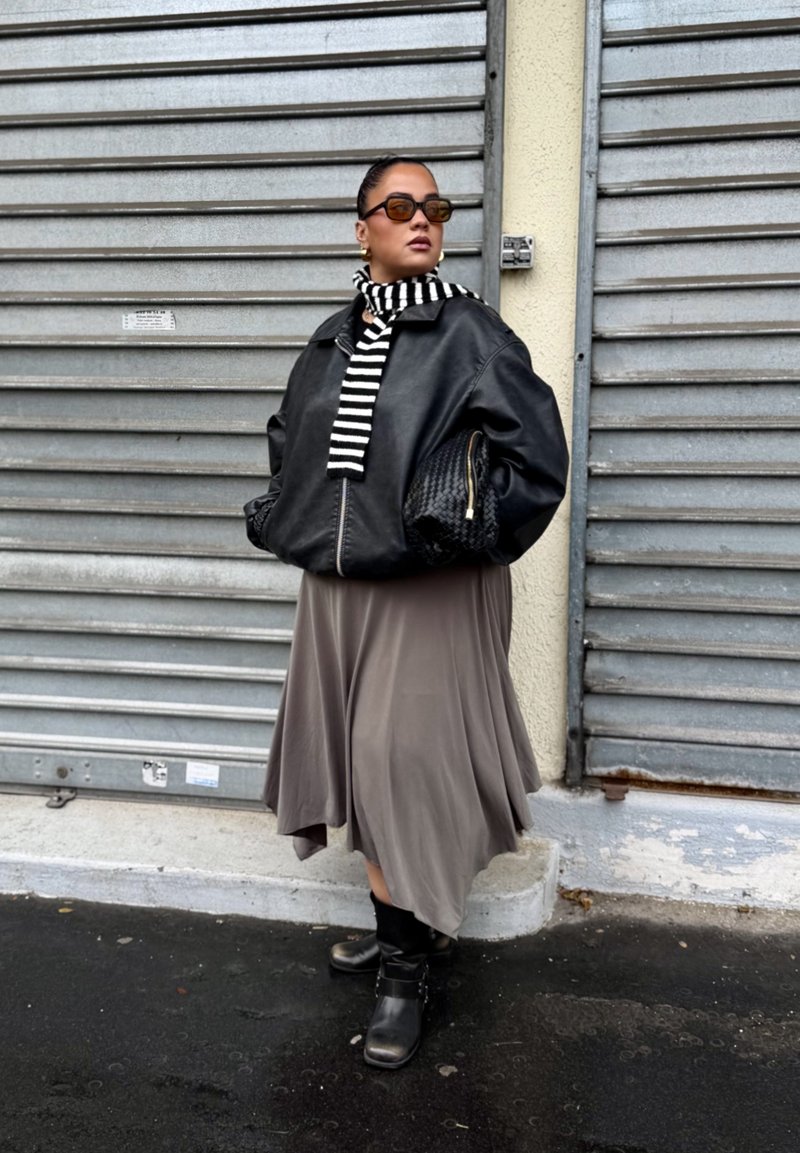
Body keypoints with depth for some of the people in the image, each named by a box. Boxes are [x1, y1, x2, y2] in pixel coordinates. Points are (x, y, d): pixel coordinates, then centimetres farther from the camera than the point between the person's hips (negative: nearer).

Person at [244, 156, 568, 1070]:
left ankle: (405, 972, 14)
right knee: (356, 755, 14)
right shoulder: (332, 341, 10)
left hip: (429, 591, -6)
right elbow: (287, 438, 26)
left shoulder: (471, 332, -6)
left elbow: (537, 456, -10)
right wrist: (285, 519, 13)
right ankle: (399, 920, 34)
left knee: (405, 762, -2)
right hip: (335, 583, 6)